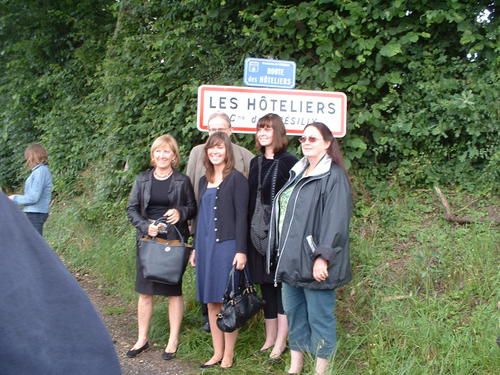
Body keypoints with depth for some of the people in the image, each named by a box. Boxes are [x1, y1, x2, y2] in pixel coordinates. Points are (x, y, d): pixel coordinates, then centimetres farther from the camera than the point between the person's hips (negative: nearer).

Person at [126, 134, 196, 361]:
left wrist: (180, 213, -15)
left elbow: (192, 208, 6)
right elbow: (131, 209, 5)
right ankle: (142, 339, 18)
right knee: (145, 291, 6)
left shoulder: (182, 181, 0)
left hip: (174, 241, -2)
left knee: (174, 290, 4)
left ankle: (173, 340, 14)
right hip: (147, 240, 2)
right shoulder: (142, 180, 4)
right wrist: (145, 226, -12)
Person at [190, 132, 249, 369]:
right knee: (211, 301, 10)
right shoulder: (204, 181, 14)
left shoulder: (236, 179, -6)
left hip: (227, 245, -6)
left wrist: (241, 250, -15)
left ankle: (228, 354, 10)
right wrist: (195, 248, 17)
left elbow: (241, 216, -10)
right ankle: (217, 352, 19)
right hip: (206, 245, 6)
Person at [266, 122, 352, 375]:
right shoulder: (298, 173, 16)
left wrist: (323, 257, -23)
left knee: (319, 316, 0)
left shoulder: (334, 176, -9)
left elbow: (336, 221, -17)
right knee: (293, 313, 14)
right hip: (291, 259, 8)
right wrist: (280, 254, 16)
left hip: (313, 262, -8)